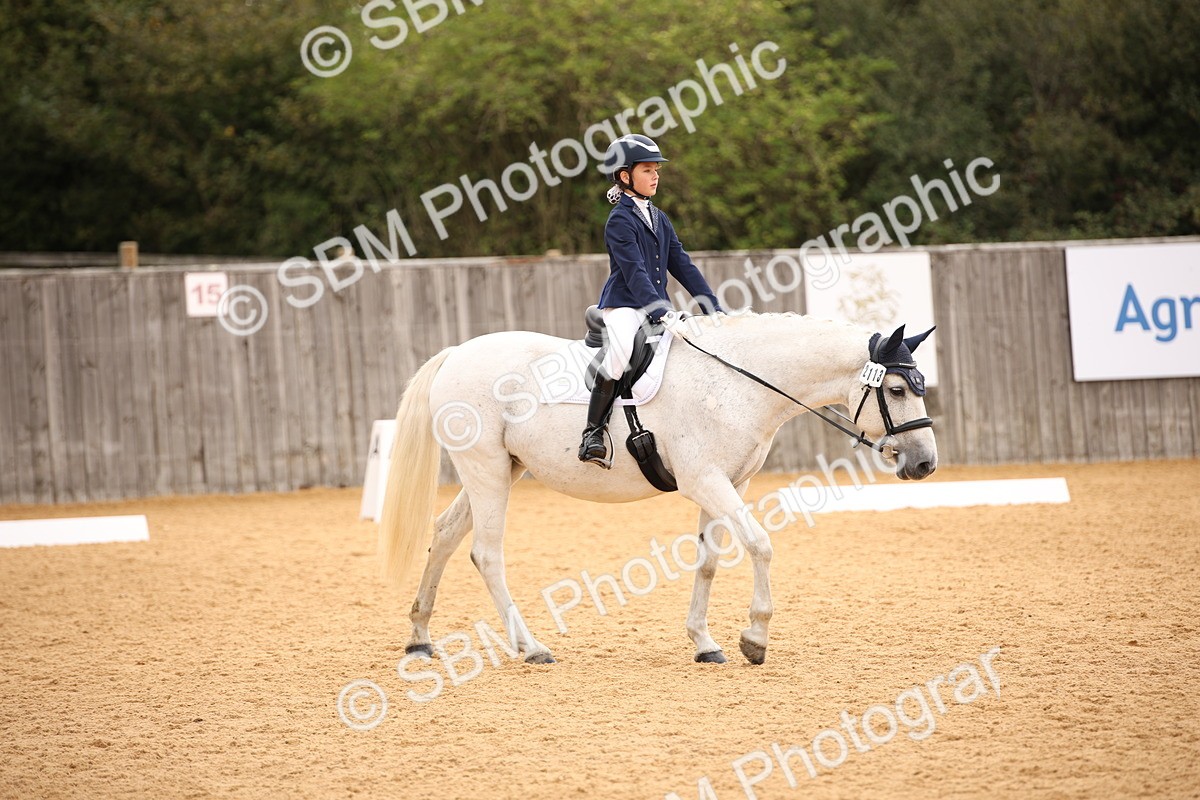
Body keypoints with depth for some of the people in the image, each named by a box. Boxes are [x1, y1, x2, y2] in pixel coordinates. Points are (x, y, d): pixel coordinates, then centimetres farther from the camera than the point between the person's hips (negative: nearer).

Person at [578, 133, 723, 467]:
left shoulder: (658, 218, 18)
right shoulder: (620, 220, -7)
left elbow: (682, 265, 16)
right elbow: (635, 273, -18)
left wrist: (713, 308, 8)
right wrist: (661, 314, -29)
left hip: (657, 308, 8)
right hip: (623, 305, -8)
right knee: (621, 351, -35)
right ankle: (593, 433, -32)